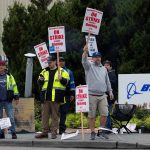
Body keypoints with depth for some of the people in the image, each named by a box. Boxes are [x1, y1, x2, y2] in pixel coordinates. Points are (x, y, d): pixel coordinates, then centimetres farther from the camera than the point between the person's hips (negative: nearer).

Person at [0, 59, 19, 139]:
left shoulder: (9, 76, 7)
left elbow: (14, 86, 9)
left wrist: (16, 97, 4)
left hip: (8, 101, -1)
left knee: (11, 118, -5)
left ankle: (13, 133, -3)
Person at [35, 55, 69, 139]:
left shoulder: (62, 71, 4)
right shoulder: (45, 72, 16)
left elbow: (66, 82, -2)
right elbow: (40, 84, 19)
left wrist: (61, 79, -21)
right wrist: (40, 80, -3)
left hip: (55, 97, -4)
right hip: (46, 97, 4)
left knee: (55, 115, -1)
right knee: (45, 115, 5)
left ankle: (54, 132, 3)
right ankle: (45, 132, 10)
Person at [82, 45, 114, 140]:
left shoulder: (104, 69, 18)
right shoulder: (89, 66, 4)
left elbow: (107, 81, 23)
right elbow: (84, 61, -18)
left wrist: (110, 91, 16)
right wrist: (85, 51, -35)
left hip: (102, 96, 4)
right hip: (92, 95, -4)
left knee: (104, 114, -2)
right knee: (92, 115, -1)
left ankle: (101, 131, 9)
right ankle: (93, 132, 5)